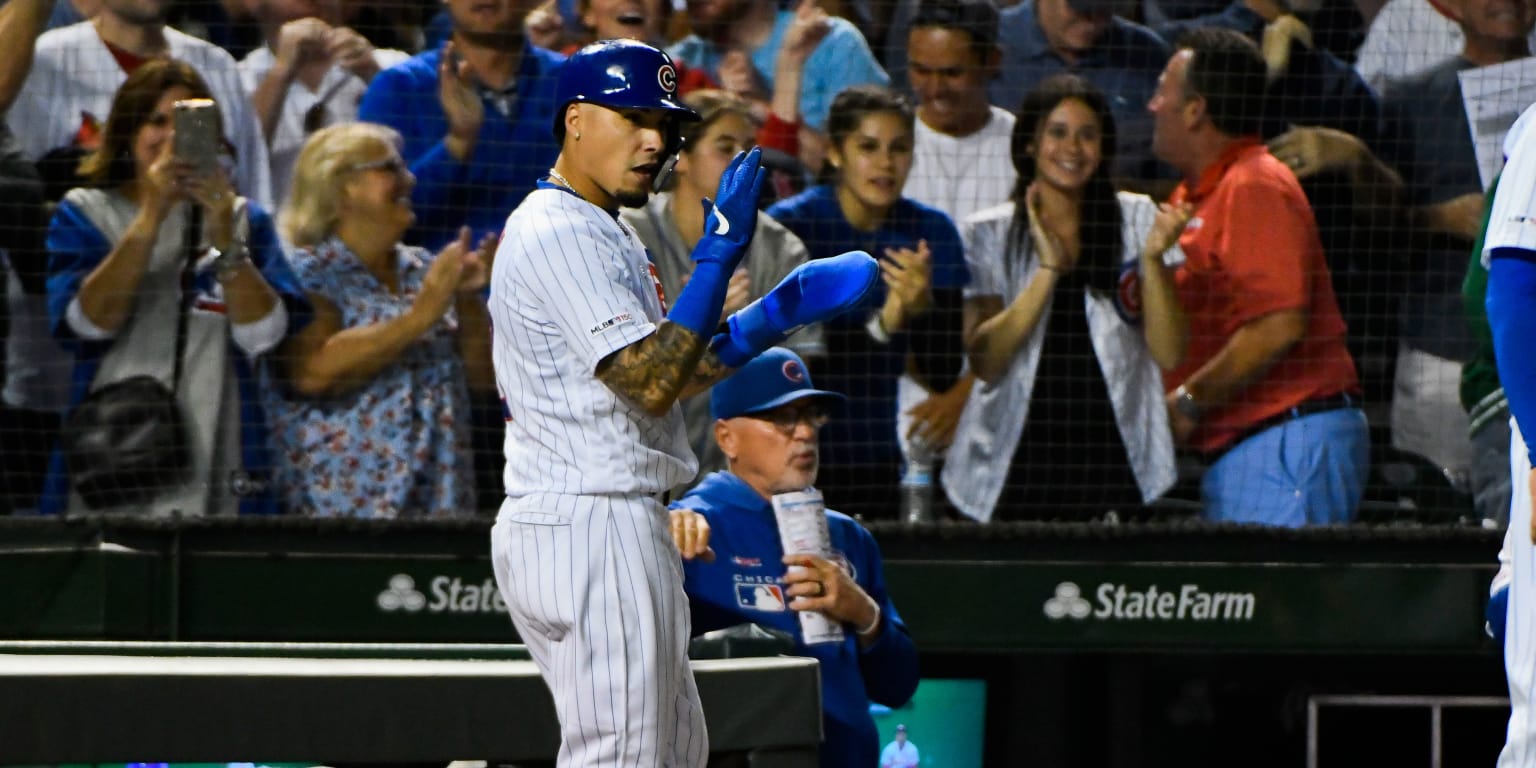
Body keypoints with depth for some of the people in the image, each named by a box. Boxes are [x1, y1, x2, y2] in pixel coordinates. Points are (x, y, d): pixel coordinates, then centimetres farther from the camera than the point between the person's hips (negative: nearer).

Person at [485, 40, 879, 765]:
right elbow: (652, 383, -21)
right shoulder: (559, 234, -14)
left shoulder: (602, 234, 19)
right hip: (591, 531, -11)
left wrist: (783, 310, 10)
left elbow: (666, 373, 19)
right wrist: (718, 256, -21)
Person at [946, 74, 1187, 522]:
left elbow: (1169, 354, 1)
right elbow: (985, 363, -6)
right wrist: (1048, 269, -12)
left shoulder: (1137, 220, 8)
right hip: (1016, 464, 0)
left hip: (1115, 463, 0)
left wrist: (1153, 258, -12)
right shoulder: (986, 236, 6)